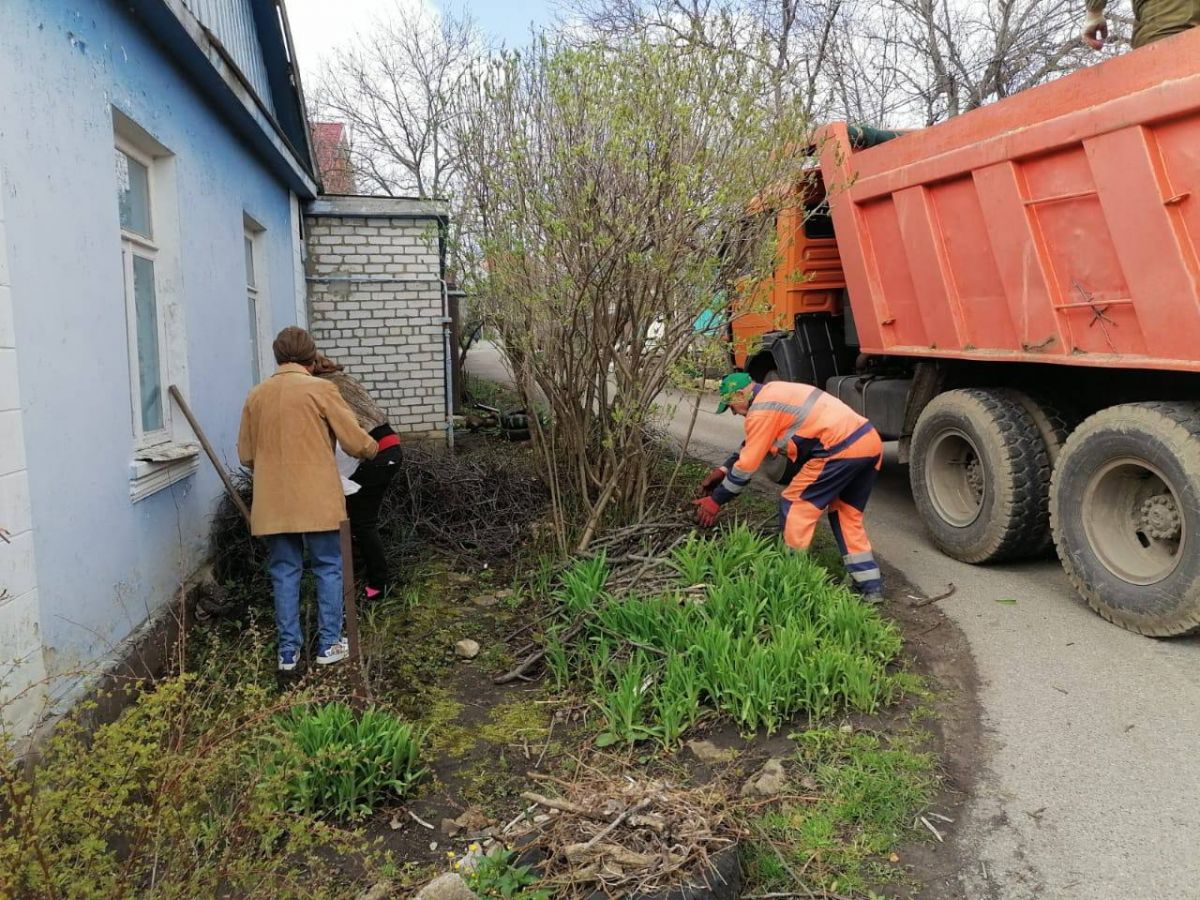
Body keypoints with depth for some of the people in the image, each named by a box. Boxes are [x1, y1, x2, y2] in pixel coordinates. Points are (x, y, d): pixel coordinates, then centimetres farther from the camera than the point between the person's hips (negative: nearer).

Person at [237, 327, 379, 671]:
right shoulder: (320, 389, -7)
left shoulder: (256, 396, 6)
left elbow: (246, 456, 12)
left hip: (273, 504, 4)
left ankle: (288, 650, 15)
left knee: (285, 573, 11)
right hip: (317, 501, -3)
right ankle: (329, 644, 14)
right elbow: (355, 441, -6)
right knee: (328, 568, 10)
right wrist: (372, 448, 15)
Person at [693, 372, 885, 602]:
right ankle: (870, 585, 20)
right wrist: (723, 470, 34)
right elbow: (750, 446, 34)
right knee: (846, 514, 20)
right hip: (870, 441, 10)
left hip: (842, 449, -10)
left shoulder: (761, 410, -5)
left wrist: (716, 500, 8)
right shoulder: (773, 393, 25)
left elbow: (747, 464, -1)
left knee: (794, 506, 3)